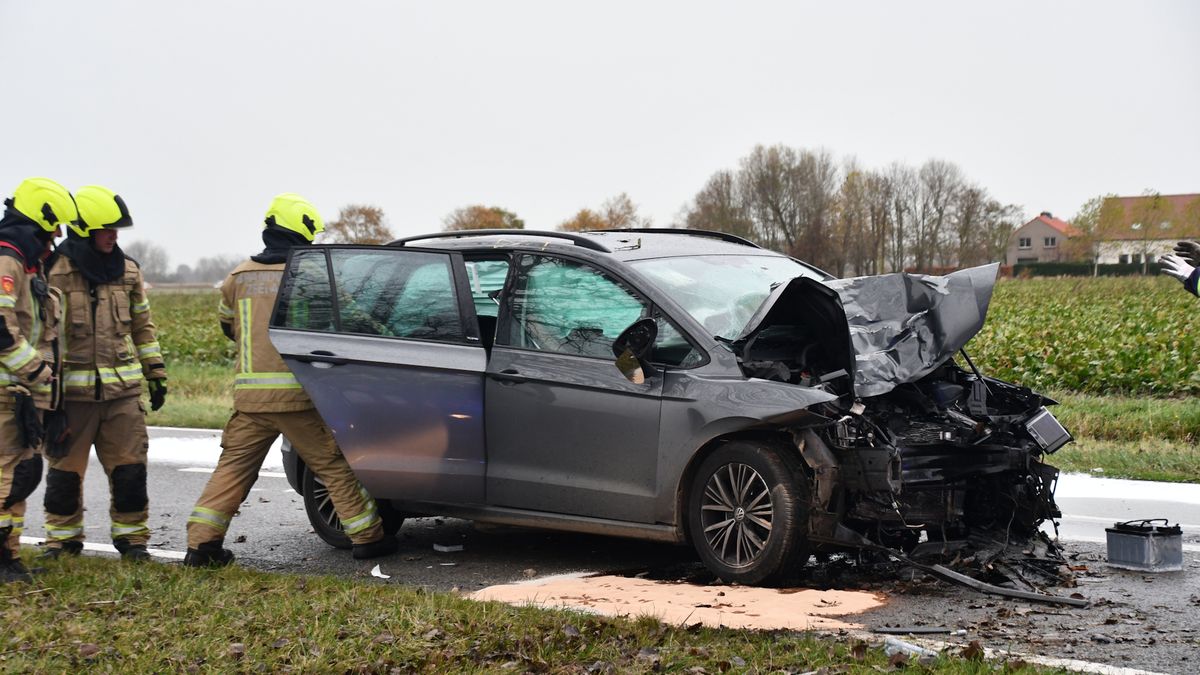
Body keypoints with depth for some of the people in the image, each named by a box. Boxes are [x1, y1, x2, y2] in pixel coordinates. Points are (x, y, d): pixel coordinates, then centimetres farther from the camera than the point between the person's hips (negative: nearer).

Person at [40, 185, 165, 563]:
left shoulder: (127, 271, 10)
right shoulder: (55, 272, -7)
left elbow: (142, 326, 18)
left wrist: (156, 374, 16)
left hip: (123, 389, 4)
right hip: (73, 390, -3)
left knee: (130, 467, 3)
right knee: (65, 468, 6)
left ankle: (131, 536, 16)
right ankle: (62, 539, 20)